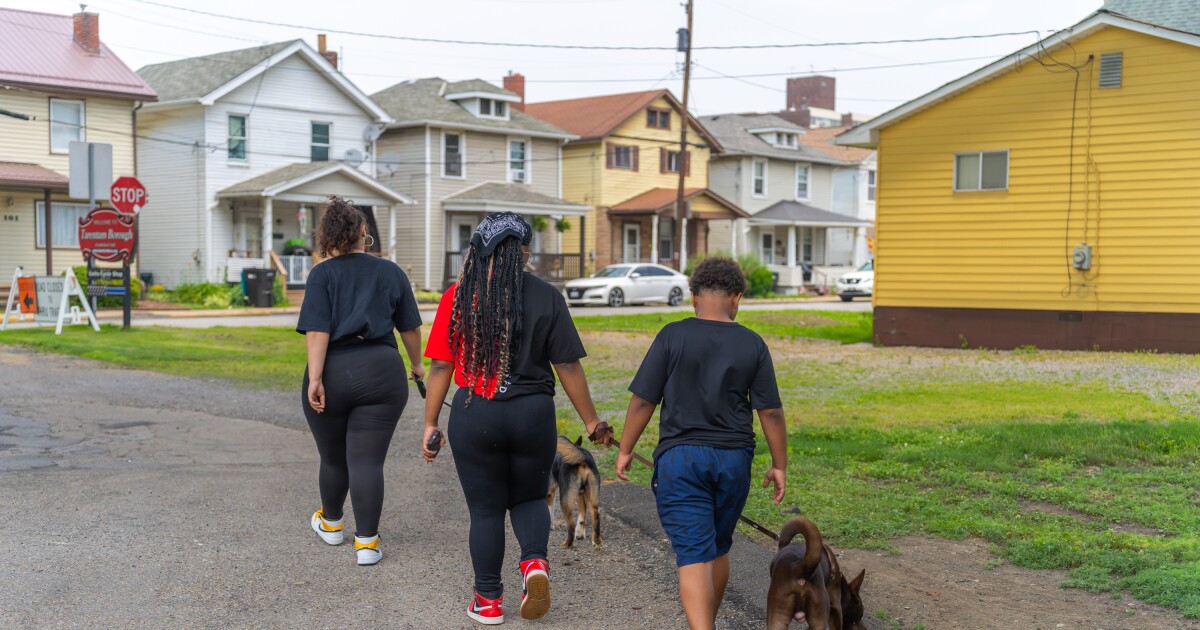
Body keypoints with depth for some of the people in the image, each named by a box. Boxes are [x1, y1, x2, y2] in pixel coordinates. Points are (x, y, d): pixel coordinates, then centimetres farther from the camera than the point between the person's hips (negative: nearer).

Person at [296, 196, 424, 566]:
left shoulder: (323, 274, 0)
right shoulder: (391, 272, 7)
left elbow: (317, 331, -10)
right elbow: (410, 328, 12)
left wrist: (315, 378, -11)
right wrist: (416, 364, 27)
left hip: (333, 372, 0)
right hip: (381, 372, 0)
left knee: (332, 457, 17)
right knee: (367, 461, 2)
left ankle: (331, 523, 38)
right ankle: (366, 541, -1)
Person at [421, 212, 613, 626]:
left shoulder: (458, 297, -3)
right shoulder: (546, 297, -4)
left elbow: (441, 366, -3)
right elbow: (568, 366, -3)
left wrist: (430, 424, 5)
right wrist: (591, 422, 6)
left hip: (474, 415, 0)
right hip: (533, 413, 1)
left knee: (485, 509, 14)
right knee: (529, 498, 21)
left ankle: (488, 600, 22)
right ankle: (535, 561, -6)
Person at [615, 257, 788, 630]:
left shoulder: (672, 336, -6)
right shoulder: (752, 344, -1)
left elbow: (643, 401, -6)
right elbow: (771, 412, 0)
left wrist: (625, 450, 5)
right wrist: (779, 465, 9)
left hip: (681, 458, -3)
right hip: (734, 459, 3)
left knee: (693, 557, -5)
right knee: (718, 550, 21)